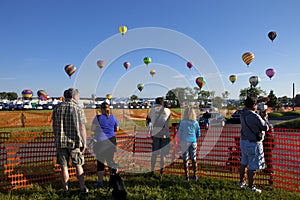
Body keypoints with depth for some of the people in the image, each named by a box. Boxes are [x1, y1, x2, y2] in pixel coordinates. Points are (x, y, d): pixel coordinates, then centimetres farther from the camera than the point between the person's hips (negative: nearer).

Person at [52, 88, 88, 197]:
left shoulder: (57, 108, 4)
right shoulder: (78, 109, -7)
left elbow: (54, 126, 9)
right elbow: (82, 128, -8)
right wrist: (84, 143, -2)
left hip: (61, 142, 2)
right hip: (75, 142, -2)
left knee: (64, 167, 9)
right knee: (78, 165, 11)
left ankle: (66, 190, 15)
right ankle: (83, 189, 18)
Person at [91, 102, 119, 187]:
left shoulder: (98, 117, -8)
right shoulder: (113, 117, 3)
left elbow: (92, 129, -7)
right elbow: (117, 129, 12)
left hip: (100, 141, -3)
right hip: (111, 141, 3)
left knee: (100, 161, 5)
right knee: (110, 160, 13)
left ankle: (100, 181, 10)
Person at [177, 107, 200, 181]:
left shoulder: (182, 122, -10)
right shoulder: (196, 123, -1)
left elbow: (179, 133, -4)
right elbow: (198, 134, 7)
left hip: (185, 142, -2)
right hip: (193, 142, 3)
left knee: (185, 159, 6)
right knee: (193, 159, 13)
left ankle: (187, 176, 10)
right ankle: (195, 175, 19)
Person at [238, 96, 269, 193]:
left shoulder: (243, 113, -1)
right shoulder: (255, 117, -24)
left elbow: (247, 106, 22)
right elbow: (266, 128, -13)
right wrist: (264, 118, 4)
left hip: (244, 141, 9)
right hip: (253, 143, -8)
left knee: (244, 163, 21)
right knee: (253, 167, 4)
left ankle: (241, 182, 35)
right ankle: (250, 187, 15)